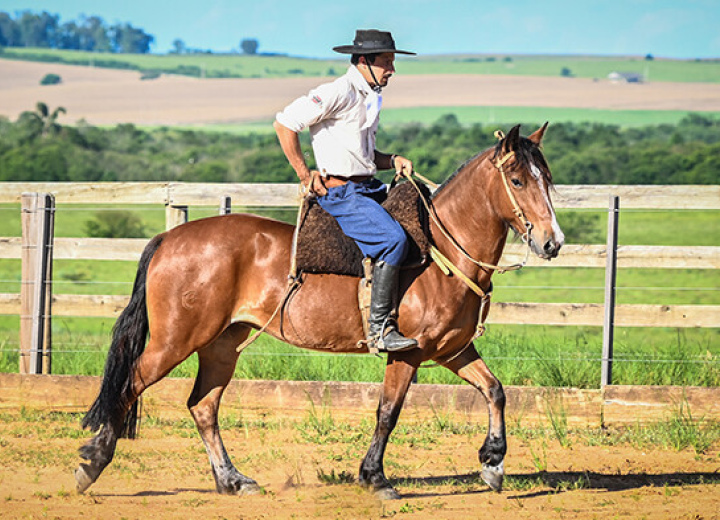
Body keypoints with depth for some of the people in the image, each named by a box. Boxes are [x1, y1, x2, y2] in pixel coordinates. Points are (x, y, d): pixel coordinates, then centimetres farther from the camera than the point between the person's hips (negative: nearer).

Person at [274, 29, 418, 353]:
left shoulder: (369, 98, 18)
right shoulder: (338, 93, -12)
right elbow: (284, 123, -14)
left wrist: (393, 161, 7)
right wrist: (305, 175, -11)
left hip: (368, 189, 10)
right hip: (339, 193, -10)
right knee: (393, 238, -27)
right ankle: (379, 328, -25)